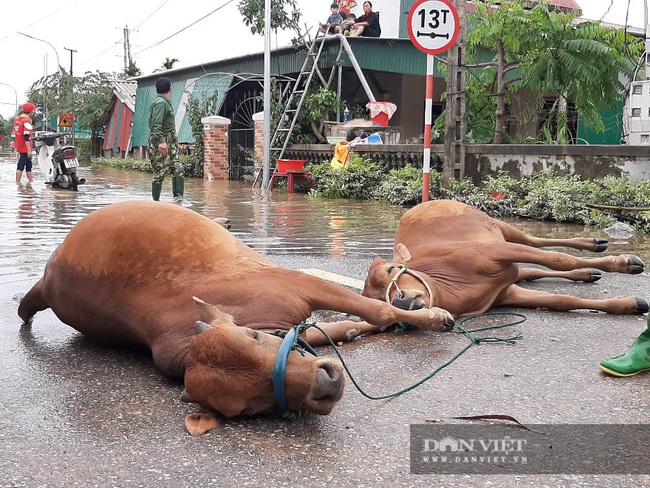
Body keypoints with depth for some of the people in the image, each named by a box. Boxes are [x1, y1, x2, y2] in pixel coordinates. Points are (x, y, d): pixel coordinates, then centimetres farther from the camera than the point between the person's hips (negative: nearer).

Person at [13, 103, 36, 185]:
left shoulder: (17, 119, 11)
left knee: (28, 163, 18)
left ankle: (30, 181, 27)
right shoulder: (27, 120, -16)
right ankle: (18, 182, -7)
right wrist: (29, 150, -21)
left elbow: (14, 132, 17)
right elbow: (26, 136, -20)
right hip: (25, 147, -9)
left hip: (19, 146, 9)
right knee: (21, 164, -7)